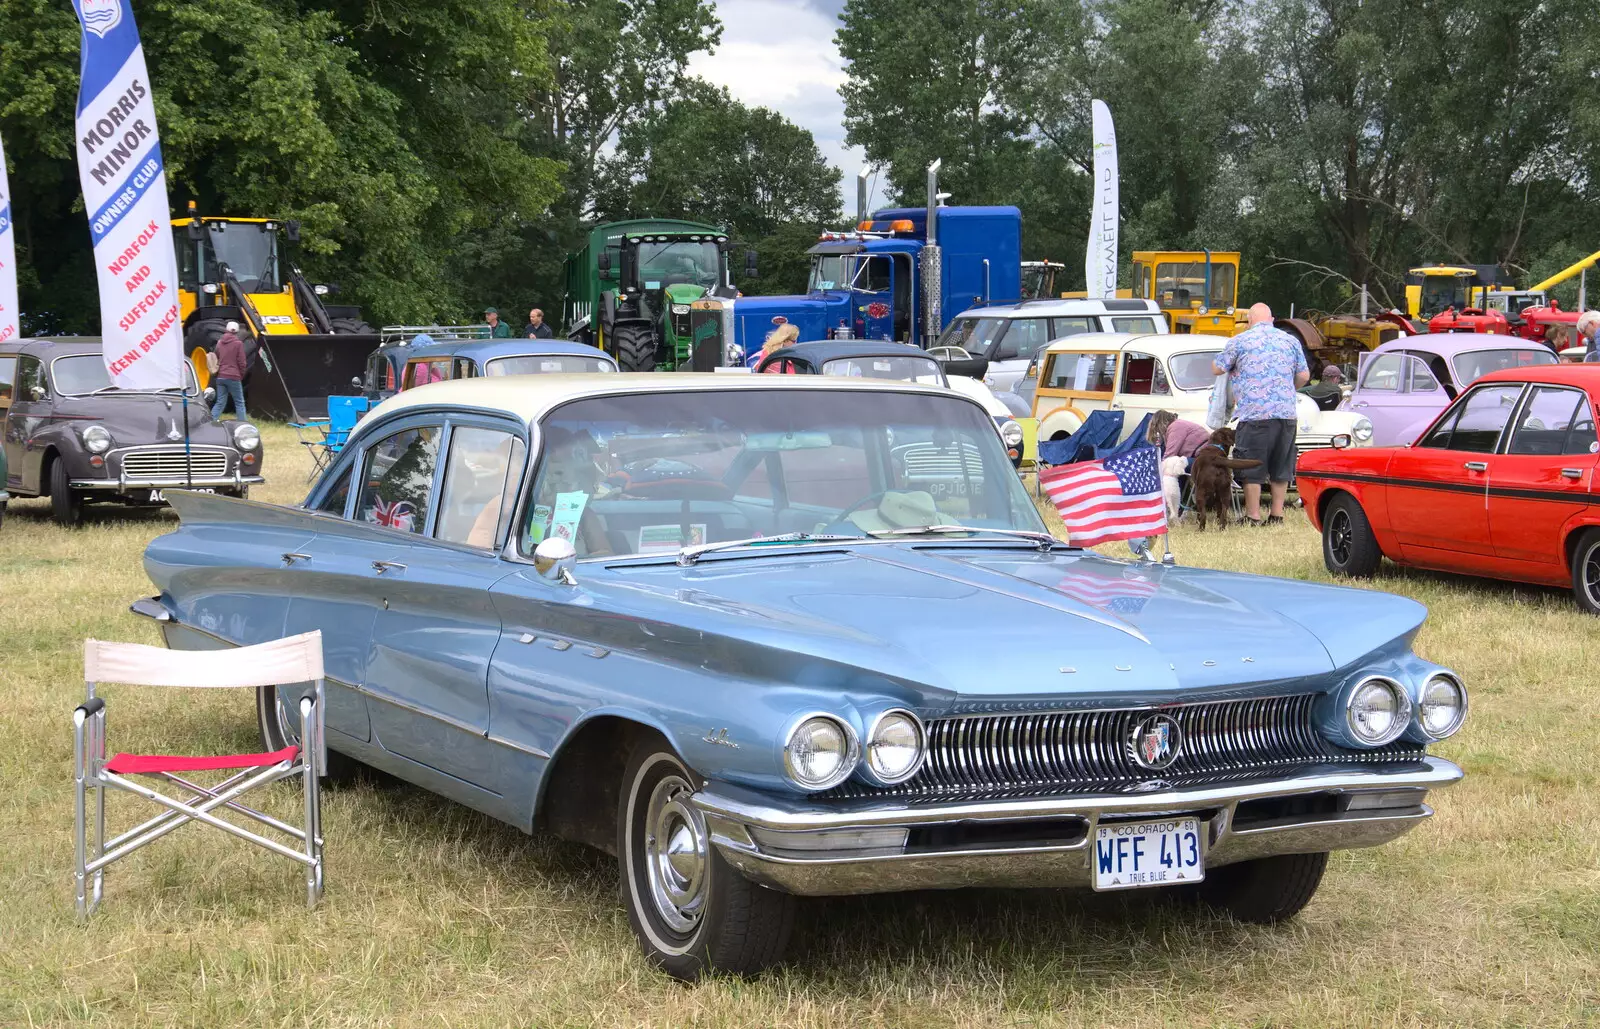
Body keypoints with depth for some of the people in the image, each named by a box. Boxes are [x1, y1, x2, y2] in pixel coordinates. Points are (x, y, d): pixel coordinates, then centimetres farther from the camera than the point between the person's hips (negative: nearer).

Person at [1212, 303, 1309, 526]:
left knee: (1251, 467, 2)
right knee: (1280, 466, 12)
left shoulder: (1239, 341, 1)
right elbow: (1304, 376, 13)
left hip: (1254, 414, -4)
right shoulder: (1291, 341, 11)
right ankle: (1277, 514, 14)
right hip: (1286, 413, 4)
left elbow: (1217, 369, 9)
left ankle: (1253, 516, 2)